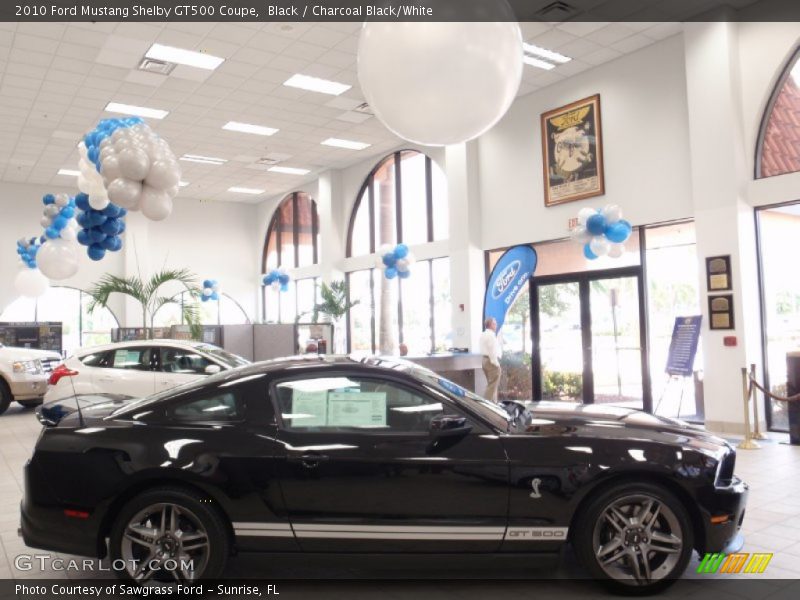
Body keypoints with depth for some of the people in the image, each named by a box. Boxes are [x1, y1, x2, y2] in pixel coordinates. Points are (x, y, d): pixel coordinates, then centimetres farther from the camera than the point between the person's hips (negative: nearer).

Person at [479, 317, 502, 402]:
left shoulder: (483, 335, 17)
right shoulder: (491, 335, -16)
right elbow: (492, 350, -20)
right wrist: (495, 363, -18)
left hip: (485, 360, 11)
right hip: (492, 361, -11)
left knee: (491, 384, 18)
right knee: (492, 385, -9)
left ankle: (493, 402, 23)